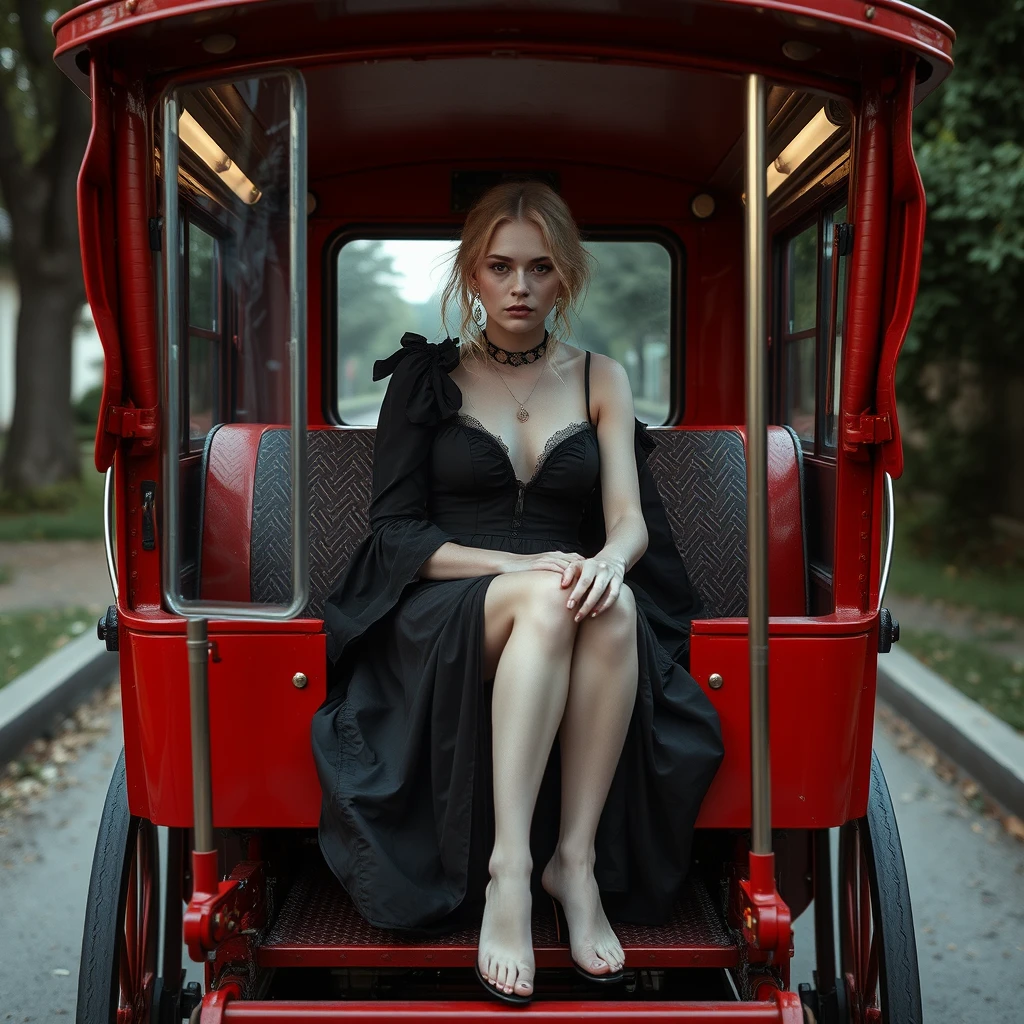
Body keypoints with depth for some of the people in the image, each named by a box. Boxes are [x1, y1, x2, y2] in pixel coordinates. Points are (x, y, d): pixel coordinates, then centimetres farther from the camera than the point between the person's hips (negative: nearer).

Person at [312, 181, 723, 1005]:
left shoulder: (601, 379, 15)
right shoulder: (427, 377, 9)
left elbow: (630, 519, 3)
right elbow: (396, 533, 0)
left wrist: (609, 559, -23)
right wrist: (521, 567, -17)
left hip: (567, 616, 2)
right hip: (439, 627, -2)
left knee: (610, 602, -34)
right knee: (547, 597, -36)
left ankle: (577, 858, -30)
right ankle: (508, 869, -40)